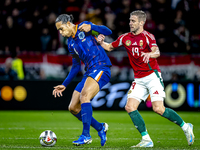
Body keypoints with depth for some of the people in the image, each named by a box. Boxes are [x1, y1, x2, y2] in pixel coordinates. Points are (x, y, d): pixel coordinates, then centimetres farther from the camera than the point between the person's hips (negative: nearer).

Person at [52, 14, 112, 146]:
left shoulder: (83, 28, -1)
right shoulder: (70, 43, 18)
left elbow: (108, 32, -12)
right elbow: (76, 67, 25)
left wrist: (90, 27, -27)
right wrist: (64, 85, 24)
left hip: (101, 68, -8)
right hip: (89, 72, 8)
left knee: (84, 96, -30)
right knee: (73, 108, 2)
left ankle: (86, 135, -27)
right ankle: (100, 128, 19)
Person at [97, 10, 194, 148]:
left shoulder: (147, 36, -9)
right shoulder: (125, 38, 9)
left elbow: (157, 52, -24)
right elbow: (110, 47, 19)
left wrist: (149, 54, -47)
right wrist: (101, 42, -2)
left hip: (153, 76, -6)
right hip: (139, 79, 6)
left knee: (158, 108, -17)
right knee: (130, 107, -10)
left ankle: (185, 127, 4)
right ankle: (146, 140, -5)